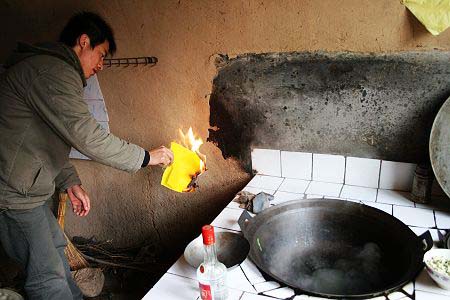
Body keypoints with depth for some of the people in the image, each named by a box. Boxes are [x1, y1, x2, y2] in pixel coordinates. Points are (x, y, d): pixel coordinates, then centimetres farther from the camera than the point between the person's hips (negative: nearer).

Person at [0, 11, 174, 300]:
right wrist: (146, 157, -19)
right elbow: (86, 135, -29)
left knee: (55, 247, 22)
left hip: (24, 188, 11)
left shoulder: (49, 68, 15)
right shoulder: (53, 72, -21)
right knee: (48, 275, 0)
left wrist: (71, 183, 13)